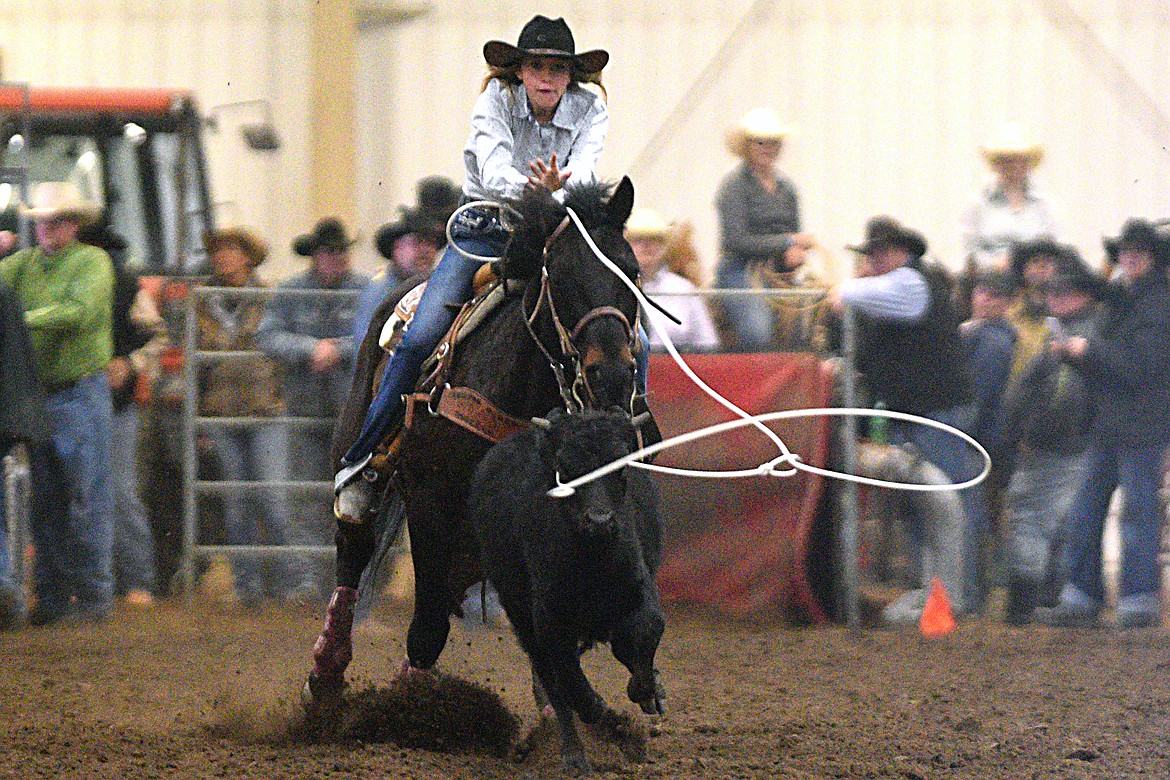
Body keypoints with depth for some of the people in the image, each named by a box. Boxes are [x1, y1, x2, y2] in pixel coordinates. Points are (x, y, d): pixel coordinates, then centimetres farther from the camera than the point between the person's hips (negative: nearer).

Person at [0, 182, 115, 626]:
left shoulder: (92, 262, -3)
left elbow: (81, 312, -18)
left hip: (81, 392, -5)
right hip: (39, 393, 5)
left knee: (85, 498, -4)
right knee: (44, 501, 8)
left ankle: (94, 594, 1)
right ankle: (52, 594, 14)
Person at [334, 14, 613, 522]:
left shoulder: (590, 111, -3)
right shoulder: (496, 99, -9)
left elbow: (586, 168, -22)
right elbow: (493, 166, -27)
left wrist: (559, 188, -46)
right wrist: (528, 191, -49)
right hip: (484, 231, -2)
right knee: (419, 339, -20)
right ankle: (359, 462, -9)